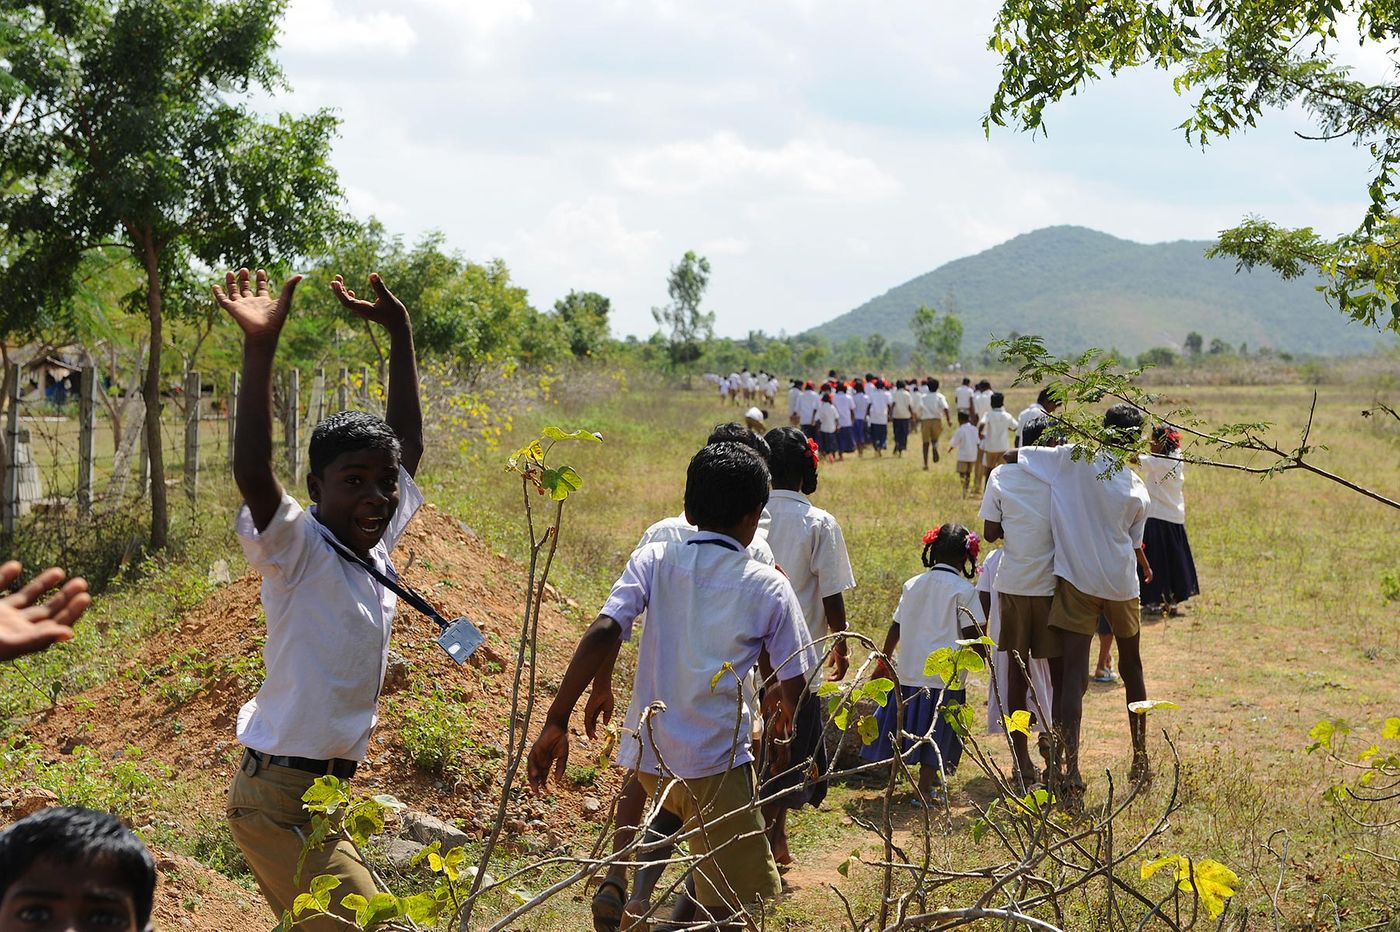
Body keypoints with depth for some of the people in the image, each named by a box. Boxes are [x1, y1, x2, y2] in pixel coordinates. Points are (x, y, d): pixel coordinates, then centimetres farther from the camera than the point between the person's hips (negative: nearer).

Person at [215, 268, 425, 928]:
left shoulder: (375, 548, 6)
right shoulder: (299, 551, -14)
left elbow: (408, 442, 15)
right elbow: (253, 473, -32)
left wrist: (399, 331, 14)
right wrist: (259, 348, -37)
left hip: (325, 792, 8)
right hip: (279, 797, -8)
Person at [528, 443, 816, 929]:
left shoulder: (653, 560, 3)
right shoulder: (769, 587, -1)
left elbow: (602, 634, -11)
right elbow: (793, 688, 2)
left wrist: (556, 721, -10)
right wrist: (784, 715, 25)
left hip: (647, 755, 5)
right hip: (715, 764, -4)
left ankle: (641, 882, 16)